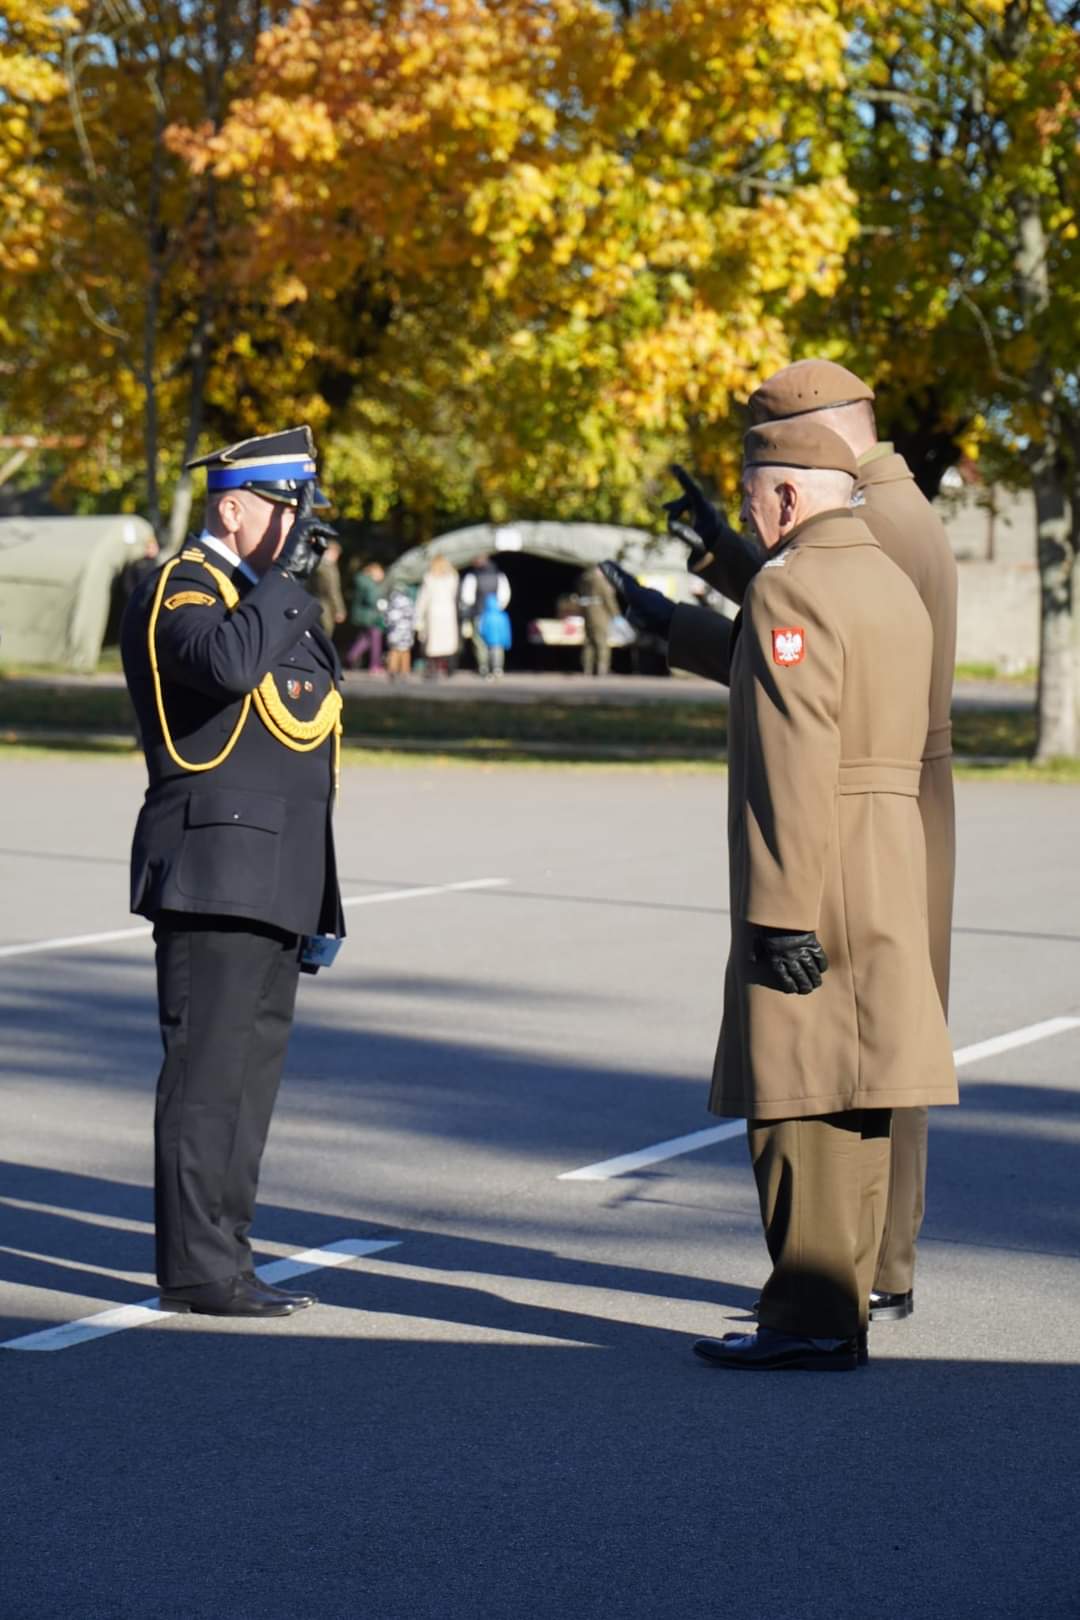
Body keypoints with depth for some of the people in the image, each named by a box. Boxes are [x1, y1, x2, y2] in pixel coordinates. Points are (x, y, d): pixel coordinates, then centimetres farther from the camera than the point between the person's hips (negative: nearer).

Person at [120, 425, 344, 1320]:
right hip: (217, 873, -9)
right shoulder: (180, 593, -7)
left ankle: (224, 1257, 17)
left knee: (251, 1075, 11)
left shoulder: (281, 600, 20)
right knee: (209, 1076, -7)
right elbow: (229, 663, -33)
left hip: (276, 885, 9)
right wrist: (285, 574, -18)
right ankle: (197, 1269, -4)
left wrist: (321, 900, 22)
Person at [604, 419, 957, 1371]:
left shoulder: (789, 588, -13)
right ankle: (839, 1308, 17)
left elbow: (793, 763, -20)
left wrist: (781, 913, -21)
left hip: (814, 875, -9)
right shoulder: (893, 585, 16)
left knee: (801, 1098, -7)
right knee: (853, 1098, 11)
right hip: (890, 867, 10)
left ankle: (813, 1320, -6)